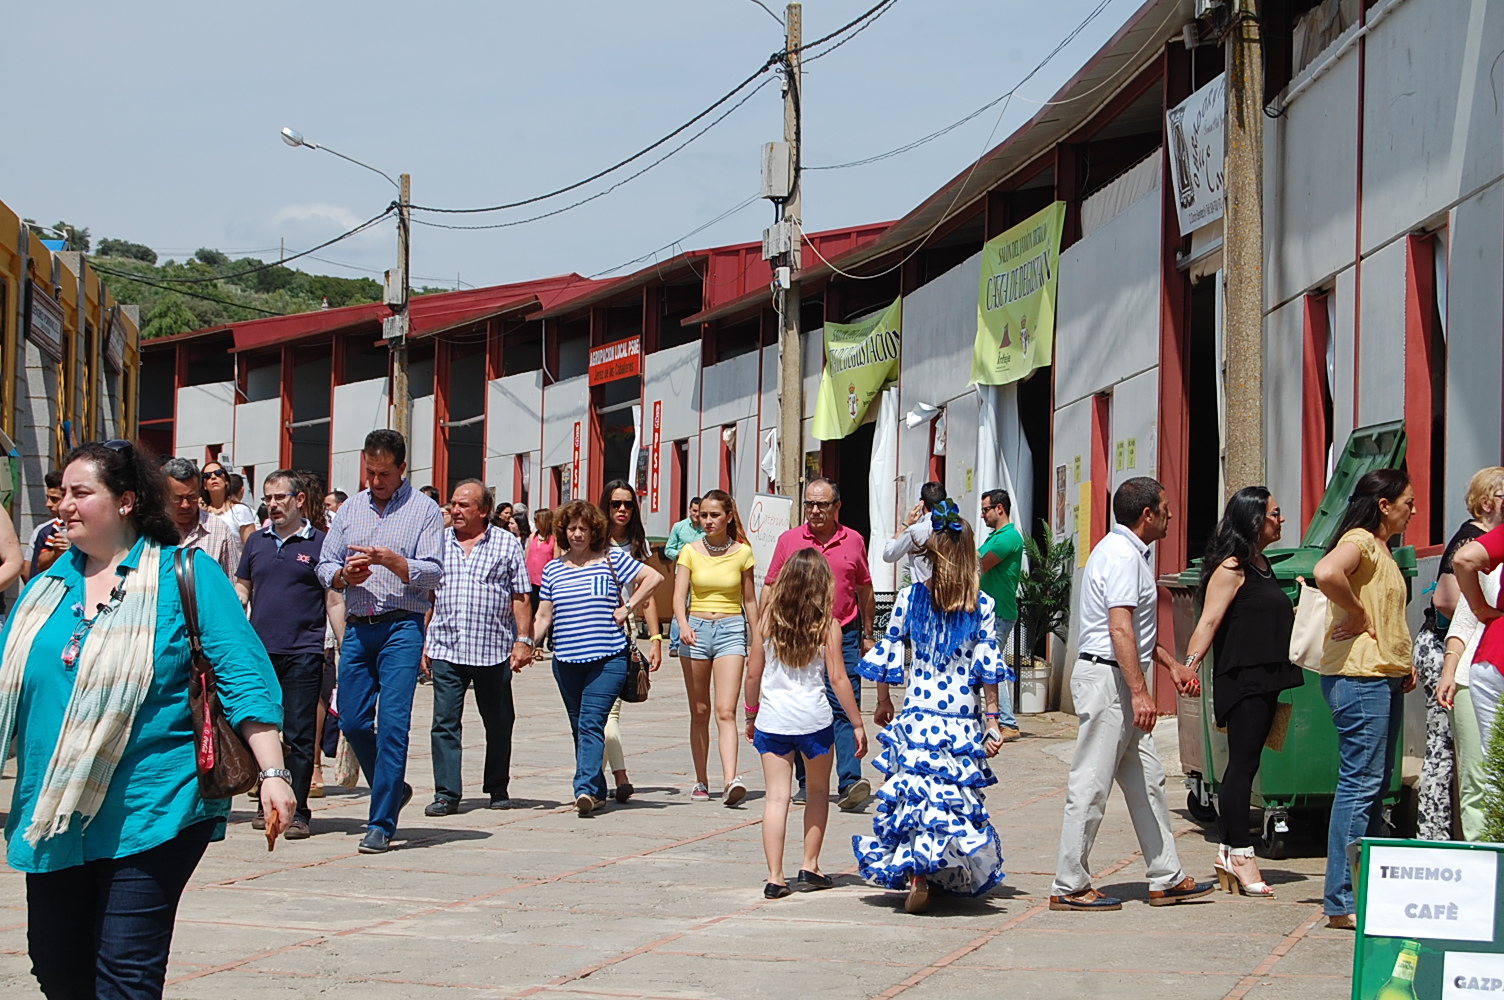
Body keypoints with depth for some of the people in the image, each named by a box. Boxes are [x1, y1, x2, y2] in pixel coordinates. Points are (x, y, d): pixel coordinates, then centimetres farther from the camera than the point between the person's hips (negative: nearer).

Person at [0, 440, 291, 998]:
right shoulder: (49, 585, 13)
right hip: (54, 816, 6)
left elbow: (241, 678, -8)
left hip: (152, 812, -6)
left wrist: (272, 773, -17)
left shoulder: (186, 575, -3)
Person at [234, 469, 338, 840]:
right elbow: (242, 588, 21)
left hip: (302, 653, -4)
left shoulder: (319, 544, 2)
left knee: (299, 736, -4)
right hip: (260, 652, 4)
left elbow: (334, 600, 2)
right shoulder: (256, 542, 14)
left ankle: (298, 812, 1)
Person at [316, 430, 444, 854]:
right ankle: (393, 789, 29)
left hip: (402, 627, -5)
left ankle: (382, 823, -7)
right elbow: (325, 566, 15)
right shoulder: (350, 509, 15)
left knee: (392, 723, -10)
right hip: (358, 627, 5)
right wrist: (344, 575, -7)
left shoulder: (424, 510, 1)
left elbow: (433, 572, -7)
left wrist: (389, 560, -21)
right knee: (352, 722, 5)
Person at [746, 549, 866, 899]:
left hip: (771, 720, 1)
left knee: (776, 796, 2)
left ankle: (775, 876, -3)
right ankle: (810, 865, 19)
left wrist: (751, 713, 19)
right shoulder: (827, 626, -6)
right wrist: (857, 724, 0)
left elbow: (753, 673, 4)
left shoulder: (769, 619, -1)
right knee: (819, 790, 20)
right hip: (814, 719, -1)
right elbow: (838, 678, -7)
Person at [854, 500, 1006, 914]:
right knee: (959, 798, 9)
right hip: (963, 721, 0)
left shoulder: (909, 598, -2)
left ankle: (916, 876, -5)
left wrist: (883, 703, 18)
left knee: (914, 796, 4)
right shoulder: (982, 606, -3)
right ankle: (959, 878, 13)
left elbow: (887, 655, 4)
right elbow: (988, 666, -3)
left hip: (916, 717, 0)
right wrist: (991, 720, 3)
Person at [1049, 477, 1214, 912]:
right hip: (1107, 677, -11)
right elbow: (1120, 630, -23)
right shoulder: (1121, 556, -15)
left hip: (1121, 683, 11)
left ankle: (1167, 879, 16)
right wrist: (1140, 692, -26)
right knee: (1091, 785, -7)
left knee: (1147, 779, 11)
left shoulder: (1132, 553, 19)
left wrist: (1171, 664, 29)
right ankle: (1069, 887, -3)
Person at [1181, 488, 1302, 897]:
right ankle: (1239, 854, -7)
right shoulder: (1230, 569, -11)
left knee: (1244, 764, 10)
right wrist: (1191, 663, -30)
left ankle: (1230, 851, 13)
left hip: (1265, 681, 9)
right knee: (1243, 763, -9)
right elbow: (1209, 621, -20)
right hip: (1240, 680, -9)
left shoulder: (1261, 565, 18)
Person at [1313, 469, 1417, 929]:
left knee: (1375, 787, 11)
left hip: (1384, 678, 10)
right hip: (1359, 676, -10)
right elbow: (1326, 573, -33)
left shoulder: (1381, 549, 21)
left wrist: (1404, 665, 17)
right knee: (1360, 784, -11)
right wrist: (1357, 615, -19)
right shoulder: (1359, 541, -10)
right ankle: (1343, 903, -11)